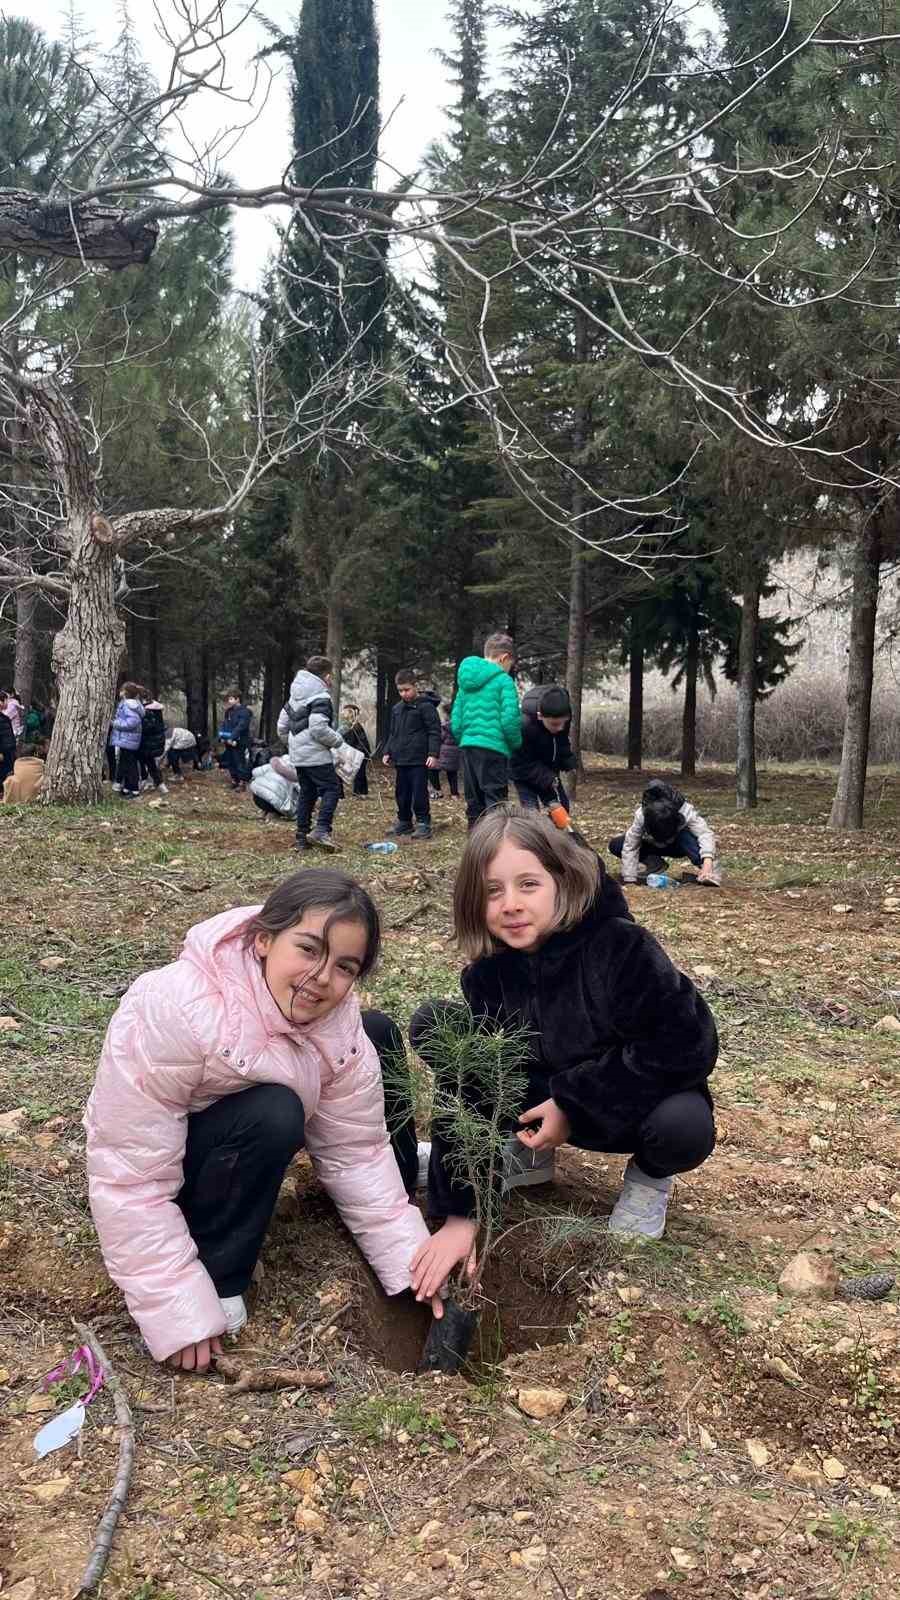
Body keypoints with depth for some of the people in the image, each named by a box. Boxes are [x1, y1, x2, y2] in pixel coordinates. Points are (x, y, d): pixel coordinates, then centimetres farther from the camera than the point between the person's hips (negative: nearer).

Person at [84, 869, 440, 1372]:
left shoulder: (339, 1021, -18)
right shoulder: (172, 1014, -36)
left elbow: (356, 1153, -12)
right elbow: (131, 1179, -33)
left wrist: (412, 1262, -18)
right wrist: (181, 1317, -33)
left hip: (249, 1139, 6)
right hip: (174, 1172, -6)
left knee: (379, 1033, 1)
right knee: (272, 1115, -35)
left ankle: (403, 1177, 23)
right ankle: (215, 1283, -15)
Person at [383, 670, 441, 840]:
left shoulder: (425, 706, -7)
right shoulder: (396, 708, 15)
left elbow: (434, 732, -10)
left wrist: (433, 754, -17)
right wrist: (387, 752, 16)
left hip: (419, 760, -7)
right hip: (401, 760, 7)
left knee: (419, 793, -5)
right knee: (401, 793, 12)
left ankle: (423, 824, 2)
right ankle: (403, 822, 22)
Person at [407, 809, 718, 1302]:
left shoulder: (619, 945, -28)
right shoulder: (489, 972, -14)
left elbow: (685, 1045, -29)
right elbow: (470, 1090, -17)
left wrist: (572, 1101, -25)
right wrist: (460, 1213, -25)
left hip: (637, 1101, -3)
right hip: (549, 1101, 4)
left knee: (684, 1128, -39)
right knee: (432, 1024, -11)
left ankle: (649, 1175, 0)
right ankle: (522, 1152, 4)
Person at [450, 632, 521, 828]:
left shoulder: (466, 680, 14)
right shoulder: (503, 680, -7)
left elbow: (455, 721, 13)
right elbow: (510, 720, -13)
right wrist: (516, 745, 3)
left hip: (468, 746, 7)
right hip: (493, 748, -7)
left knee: (474, 803, 14)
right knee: (494, 804, -4)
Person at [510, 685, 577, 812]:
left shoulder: (562, 718, -19)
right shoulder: (524, 725, -38)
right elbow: (521, 764, -28)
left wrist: (569, 763, -10)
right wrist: (547, 779, -34)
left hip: (548, 771, 6)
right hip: (524, 772, -6)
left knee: (562, 806, 4)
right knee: (531, 811, -15)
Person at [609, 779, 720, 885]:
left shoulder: (686, 812, -35)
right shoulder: (641, 815, -34)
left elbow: (705, 833, -42)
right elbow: (630, 847, -30)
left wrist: (707, 862, -58)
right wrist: (630, 880, -34)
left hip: (678, 845, -2)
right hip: (653, 845, 2)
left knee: (686, 836, -39)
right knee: (615, 845, -19)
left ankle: (710, 870, -37)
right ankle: (655, 863, -10)